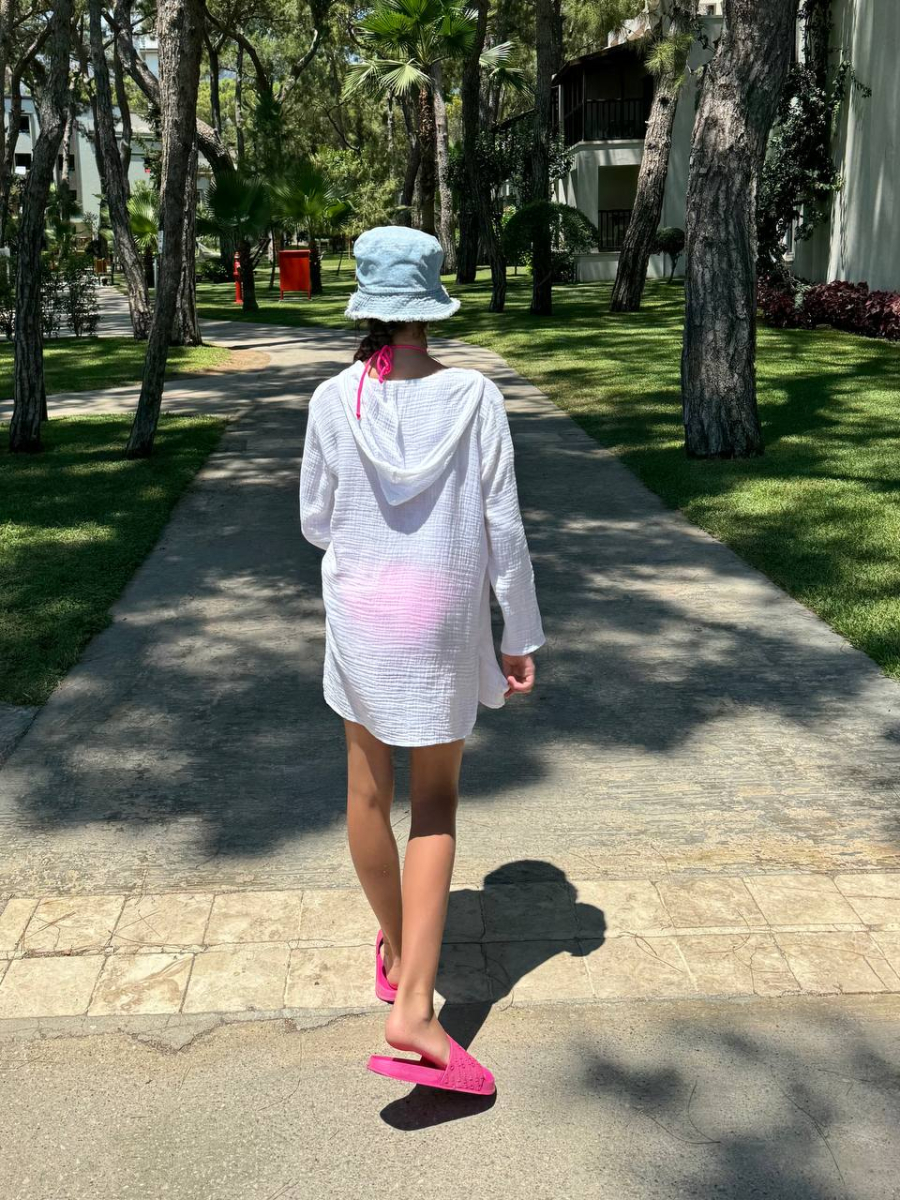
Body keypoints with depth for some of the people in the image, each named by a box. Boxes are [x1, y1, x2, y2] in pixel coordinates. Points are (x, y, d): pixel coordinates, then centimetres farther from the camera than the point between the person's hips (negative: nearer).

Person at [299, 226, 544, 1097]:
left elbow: (315, 524, 0)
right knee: (435, 805, 9)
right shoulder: (474, 397, -11)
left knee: (369, 790, 19)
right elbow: (503, 528, -9)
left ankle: (395, 952, 38)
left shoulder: (335, 401, -9)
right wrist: (520, 635, 0)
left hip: (360, 615, 1)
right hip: (446, 624, -1)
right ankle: (415, 1007, -1)